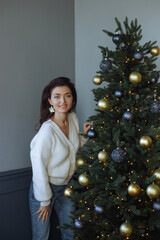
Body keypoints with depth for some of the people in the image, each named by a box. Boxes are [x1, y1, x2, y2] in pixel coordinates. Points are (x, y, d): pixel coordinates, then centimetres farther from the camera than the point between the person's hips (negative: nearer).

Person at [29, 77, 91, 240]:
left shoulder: (73, 118, -6)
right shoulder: (47, 130, -27)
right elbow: (38, 168, -21)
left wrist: (84, 135, -5)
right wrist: (45, 201, -13)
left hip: (66, 186, 6)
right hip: (44, 188, -6)